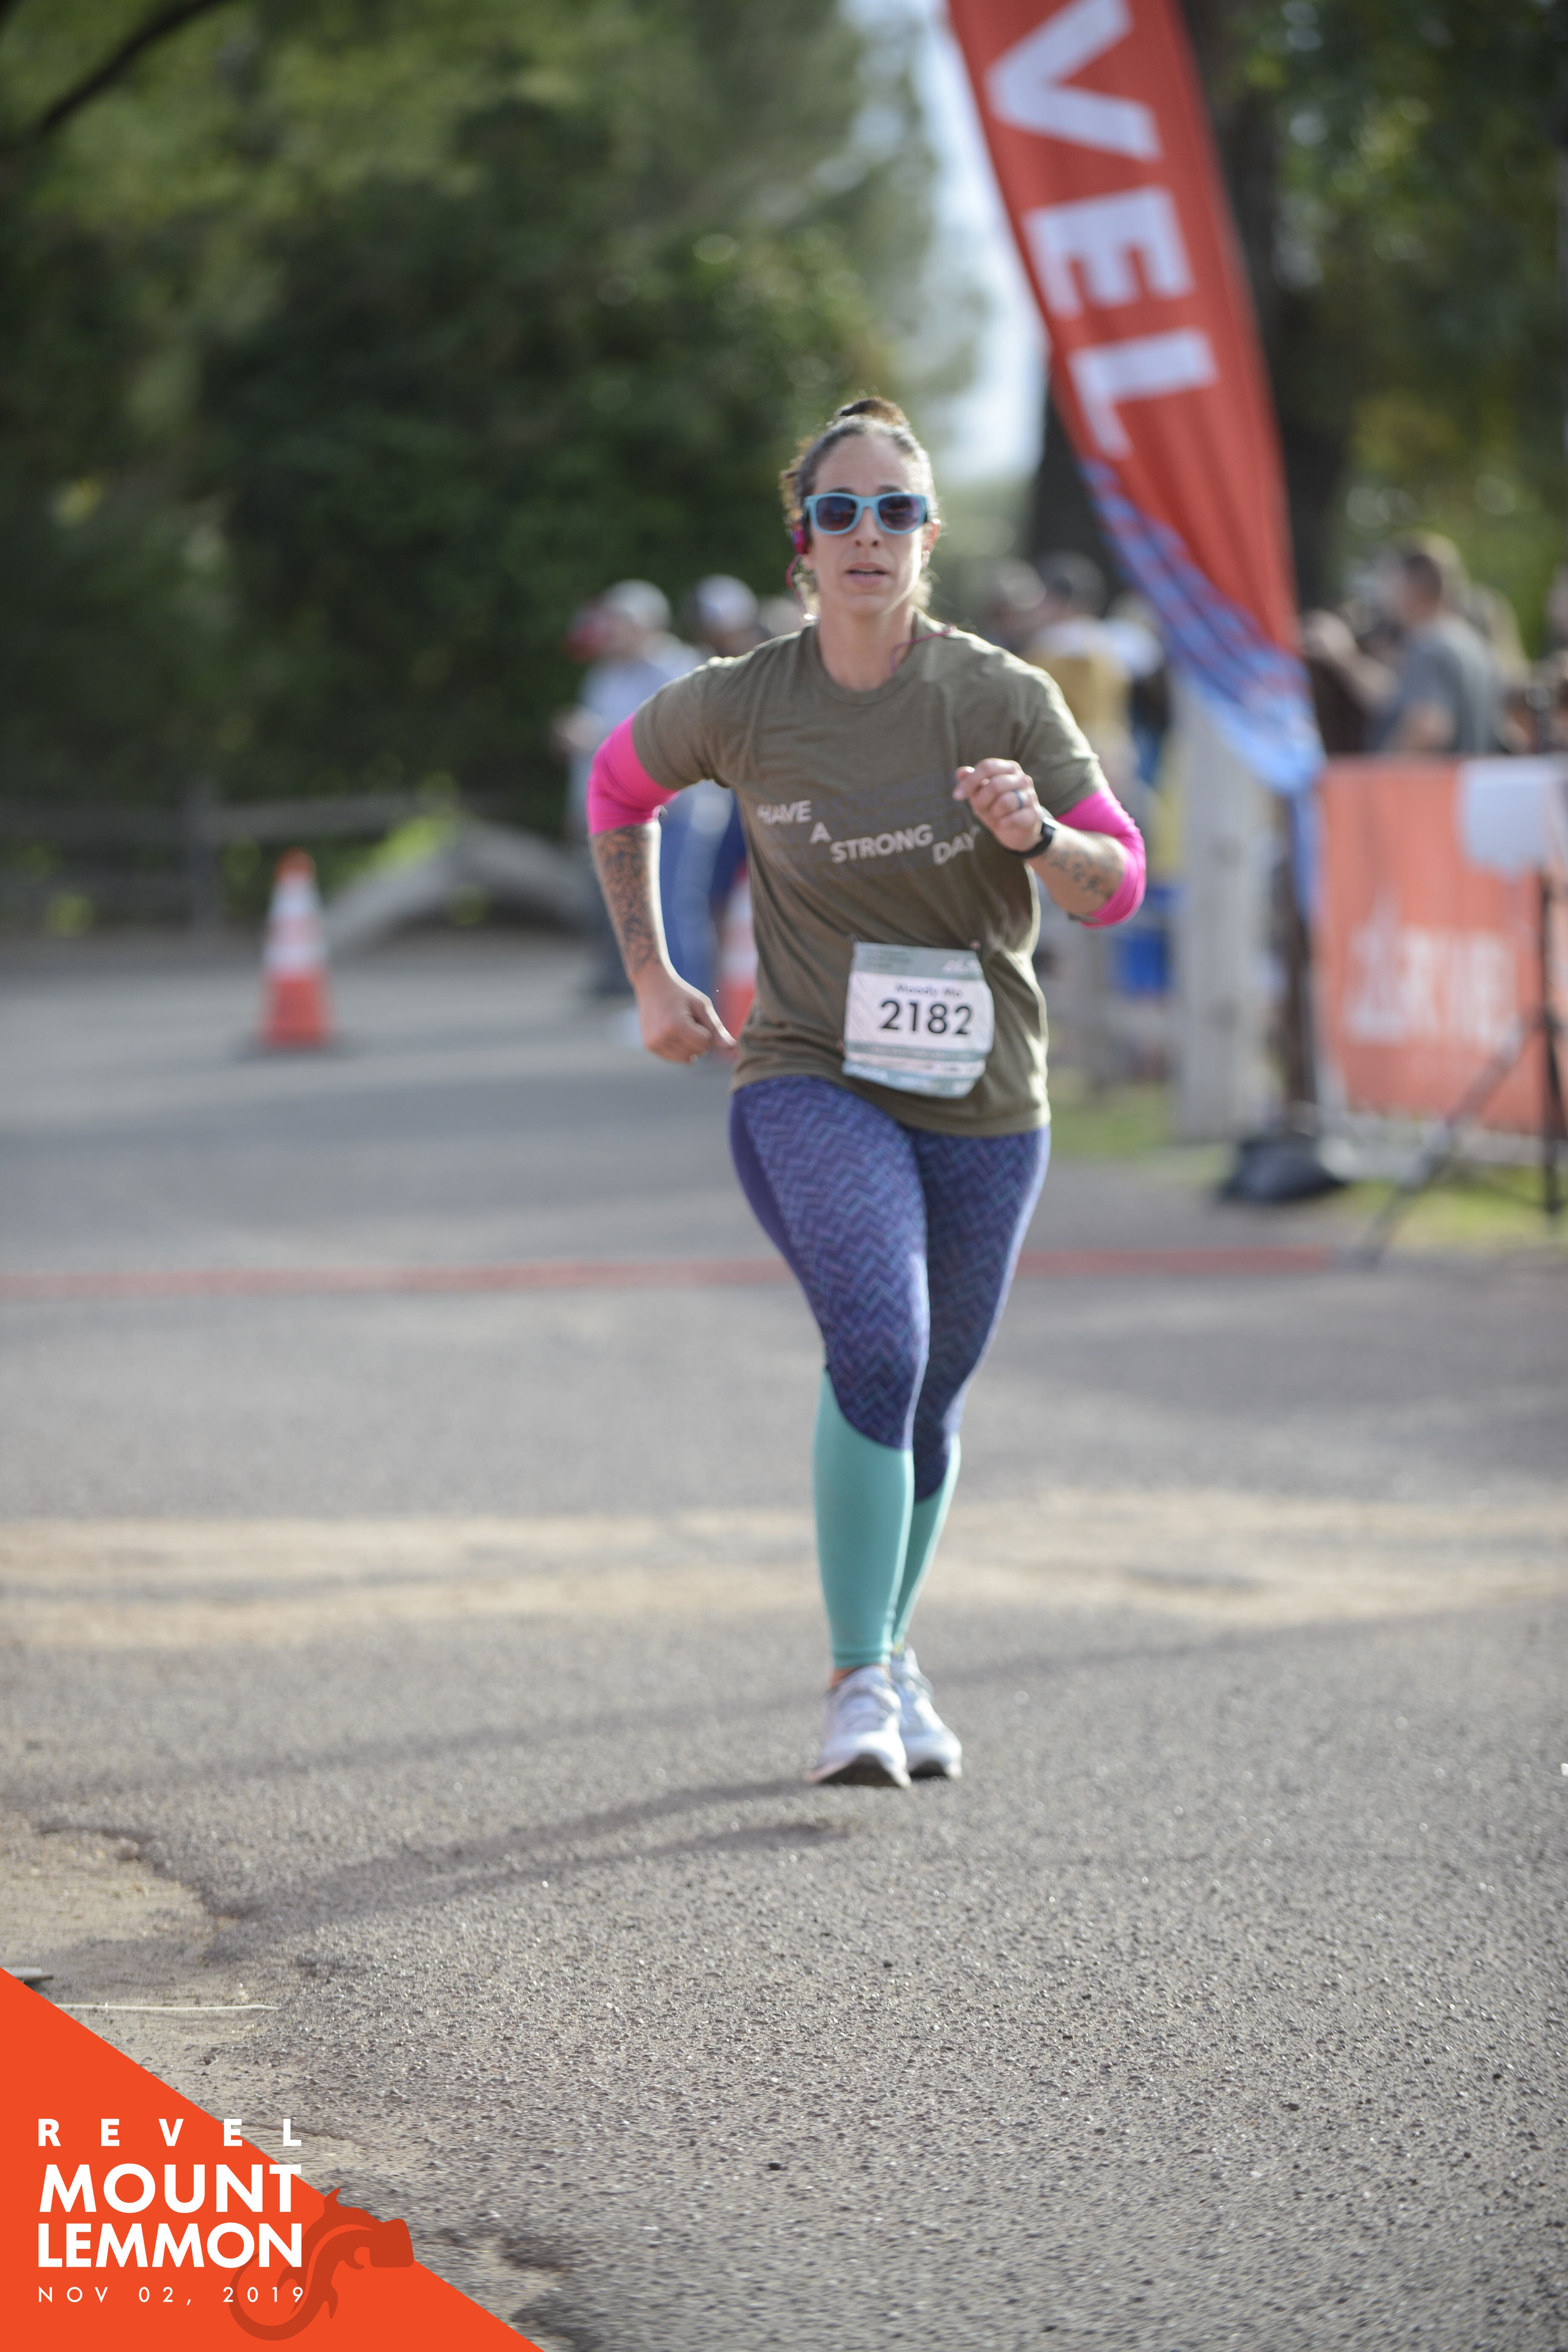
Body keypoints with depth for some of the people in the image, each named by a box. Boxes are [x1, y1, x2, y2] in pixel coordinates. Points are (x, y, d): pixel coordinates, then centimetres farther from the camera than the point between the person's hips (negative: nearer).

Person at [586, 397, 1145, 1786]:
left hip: (981, 1106, 2)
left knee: (928, 1404, 13)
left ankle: (893, 1651, 38)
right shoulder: (740, 707, -7)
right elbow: (618, 786, 14)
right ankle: (857, 1683, -20)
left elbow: (1119, 885, -9)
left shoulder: (1003, 698, -8)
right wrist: (650, 977, 10)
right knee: (877, 1345, -25)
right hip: (812, 1085, -2)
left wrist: (1038, 836, -31)